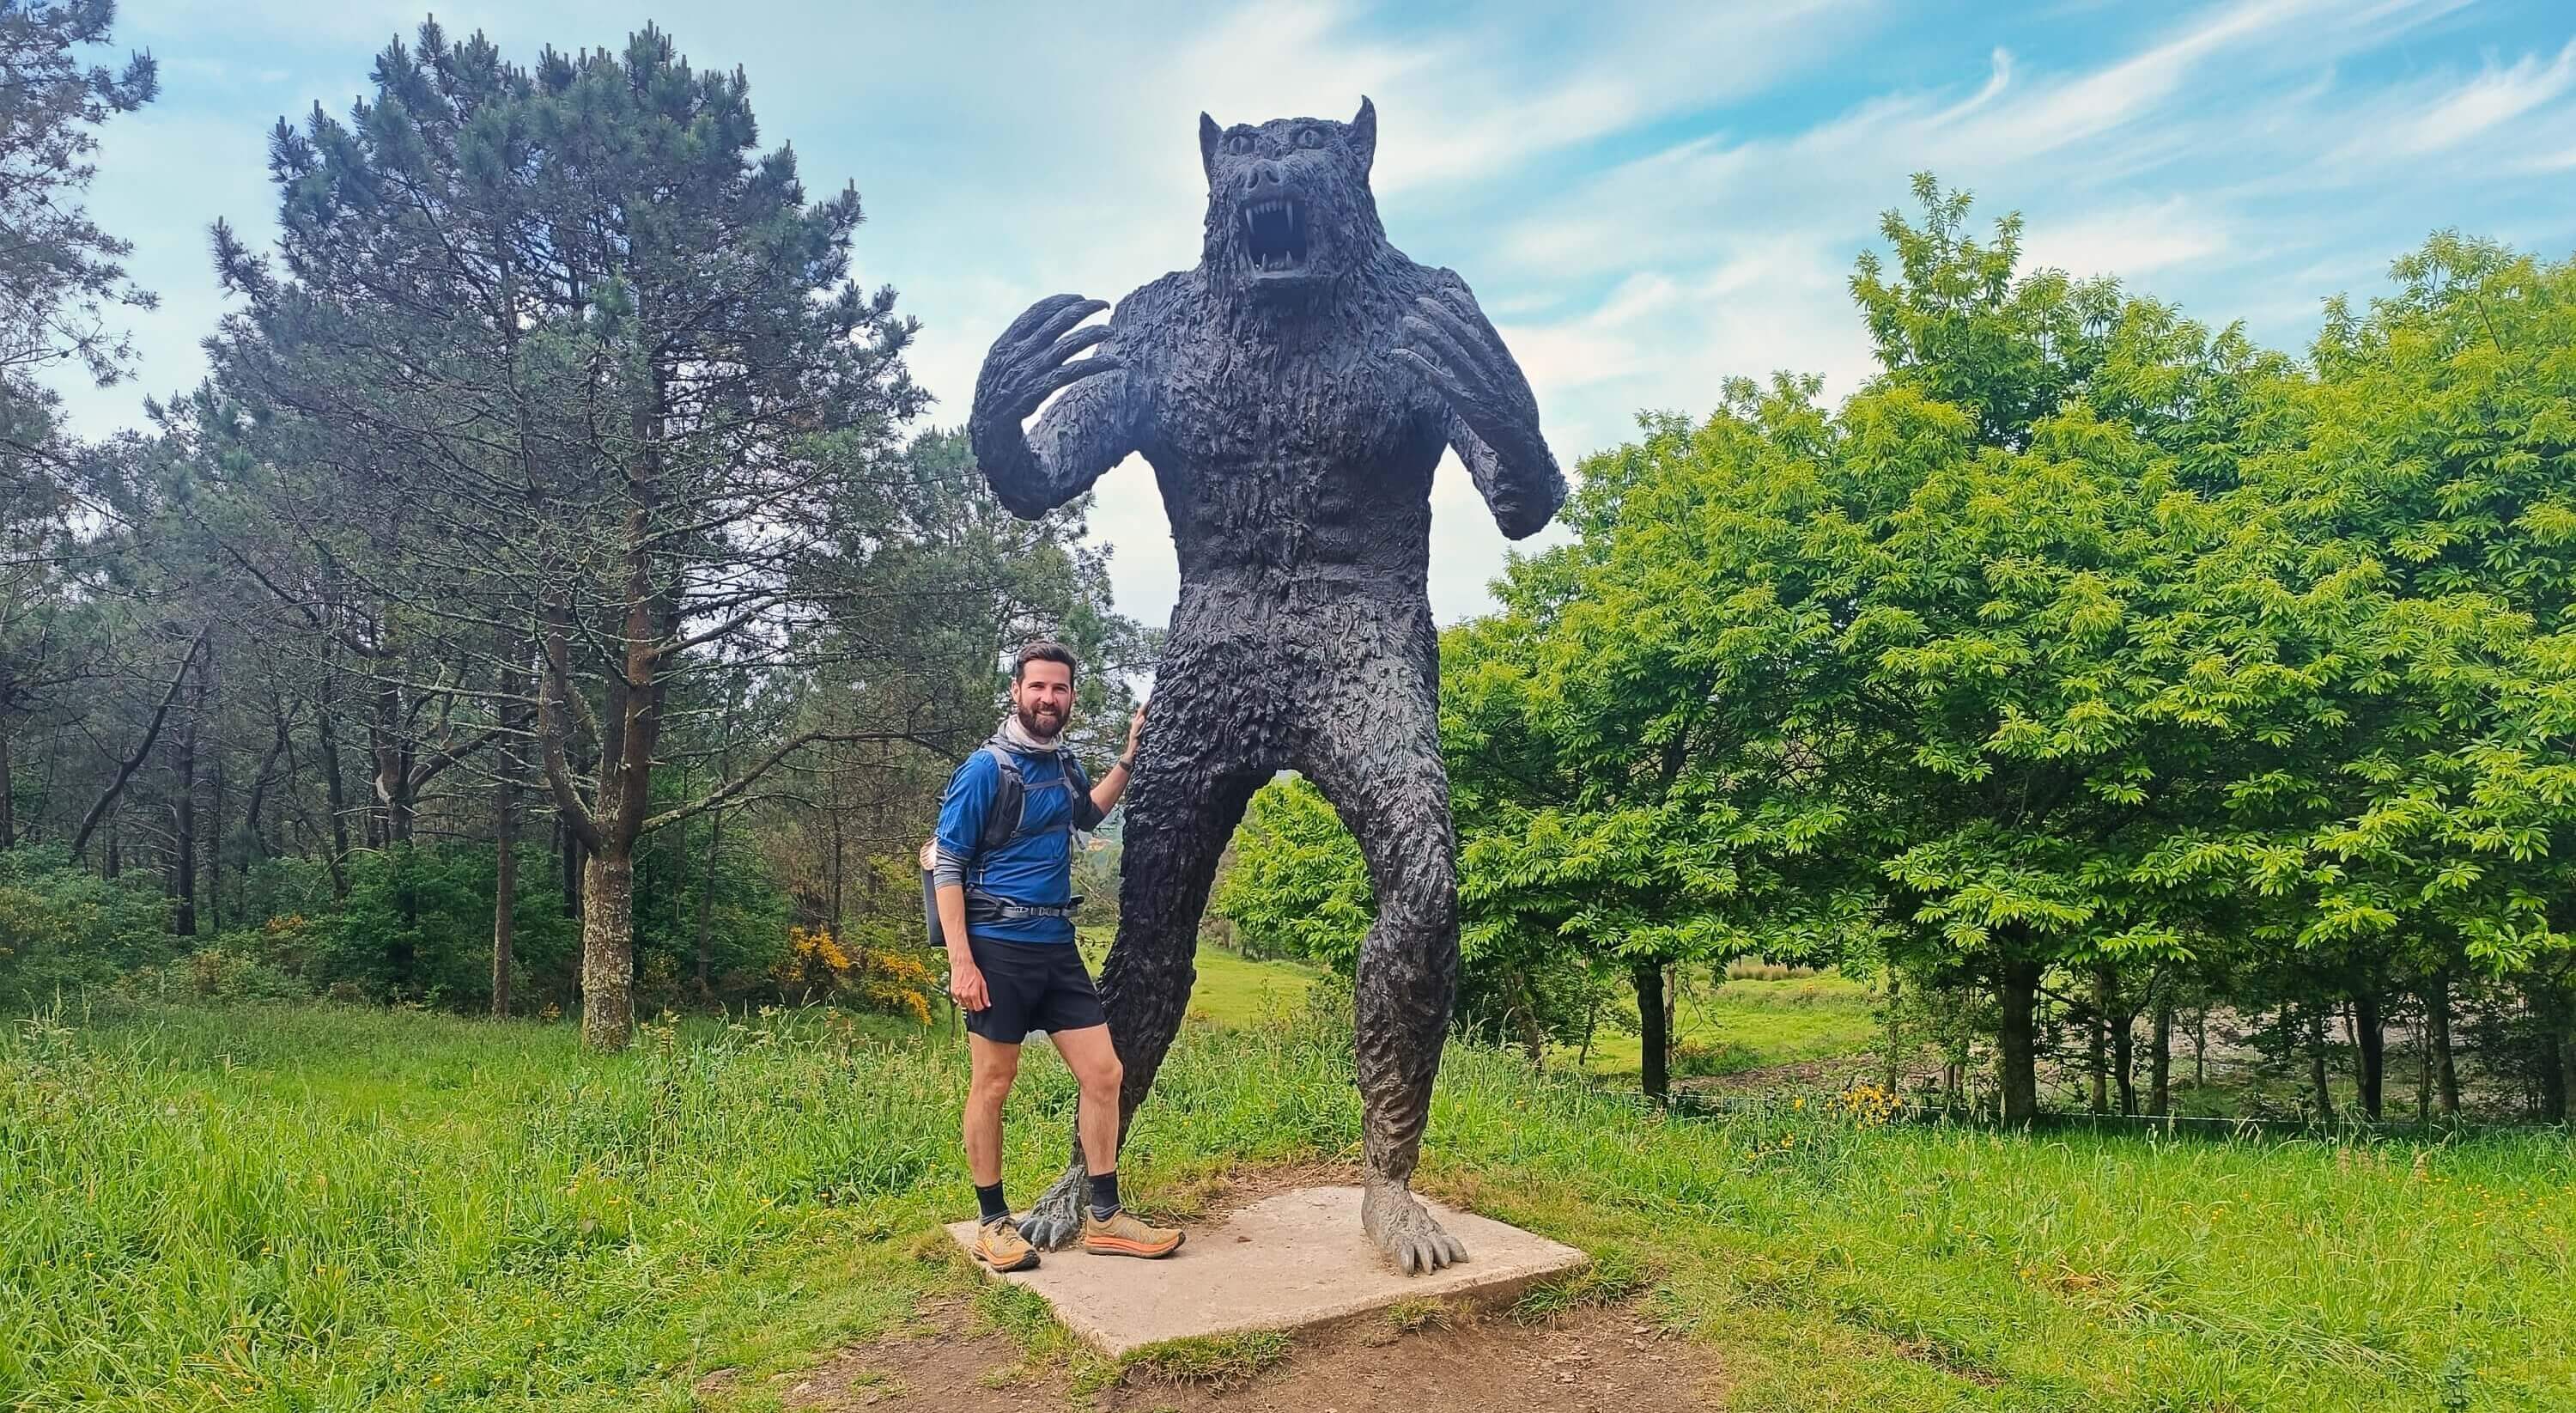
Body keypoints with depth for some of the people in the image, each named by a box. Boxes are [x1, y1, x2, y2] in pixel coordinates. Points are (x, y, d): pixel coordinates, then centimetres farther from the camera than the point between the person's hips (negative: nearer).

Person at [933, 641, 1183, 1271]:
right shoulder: (985, 769, -11)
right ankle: (993, 1224, 19)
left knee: (1104, 1074, 4)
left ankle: (1104, 1218, 14)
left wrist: (1130, 754, 20)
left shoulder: (1062, 763, 9)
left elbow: (1088, 813, 32)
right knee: (992, 1085, 4)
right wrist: (960, 962, -18)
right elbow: (947, 868, -11)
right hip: (998, 948, -7)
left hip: (1058, 946, 7)